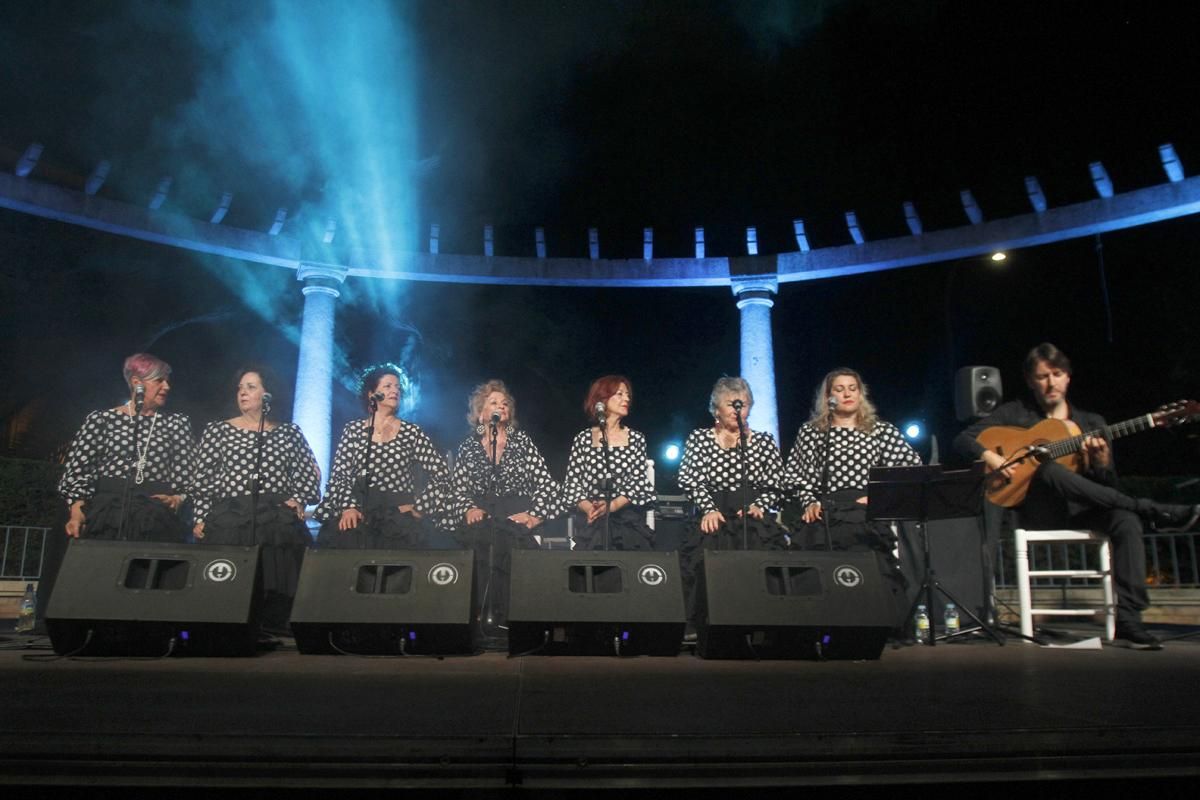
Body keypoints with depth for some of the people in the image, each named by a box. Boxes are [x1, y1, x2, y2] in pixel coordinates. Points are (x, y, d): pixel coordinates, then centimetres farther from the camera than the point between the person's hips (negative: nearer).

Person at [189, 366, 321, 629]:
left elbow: (310, 472, 15)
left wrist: (299, 500, 2)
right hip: (228, 520, 0)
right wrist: (200, 518, 1)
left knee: (276, 587, -4)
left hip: (277, 523, 0)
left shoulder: (289, 432, 11)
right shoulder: (217, 430, 10)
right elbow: (202, 478, 7)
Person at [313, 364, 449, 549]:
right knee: (344, 539, -26)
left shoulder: (412, 432, 7)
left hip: (399, 515, 0)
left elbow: (441, 473, 5)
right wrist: (348, 507, -9)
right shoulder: (353, 429, 10)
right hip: (359, 512, 0)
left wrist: (420, 507, 0)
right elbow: (339, 473, 5)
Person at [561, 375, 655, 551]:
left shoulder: (636, 439, 11)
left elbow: (639, 481, 2)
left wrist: (611, 506, -14)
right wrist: (589, 508, -15)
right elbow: (572, 482, 3)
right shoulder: (584, 439, 8)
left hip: (628, 519, 1)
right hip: (592, 523, -1)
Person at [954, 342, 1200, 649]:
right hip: (1037, 510, -2)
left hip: (1081, 509, 3)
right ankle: (1151, 511, -28)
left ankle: (1127, 617, -30)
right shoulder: (1015, 413, 9)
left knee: (1126, 520, -30)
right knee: (1049, 470, -35)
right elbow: (963, 440, 1)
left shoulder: (1091, 423, 15)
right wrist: (989, 456, -20)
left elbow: (1109, 486, 11)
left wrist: (1101, 463, -12)